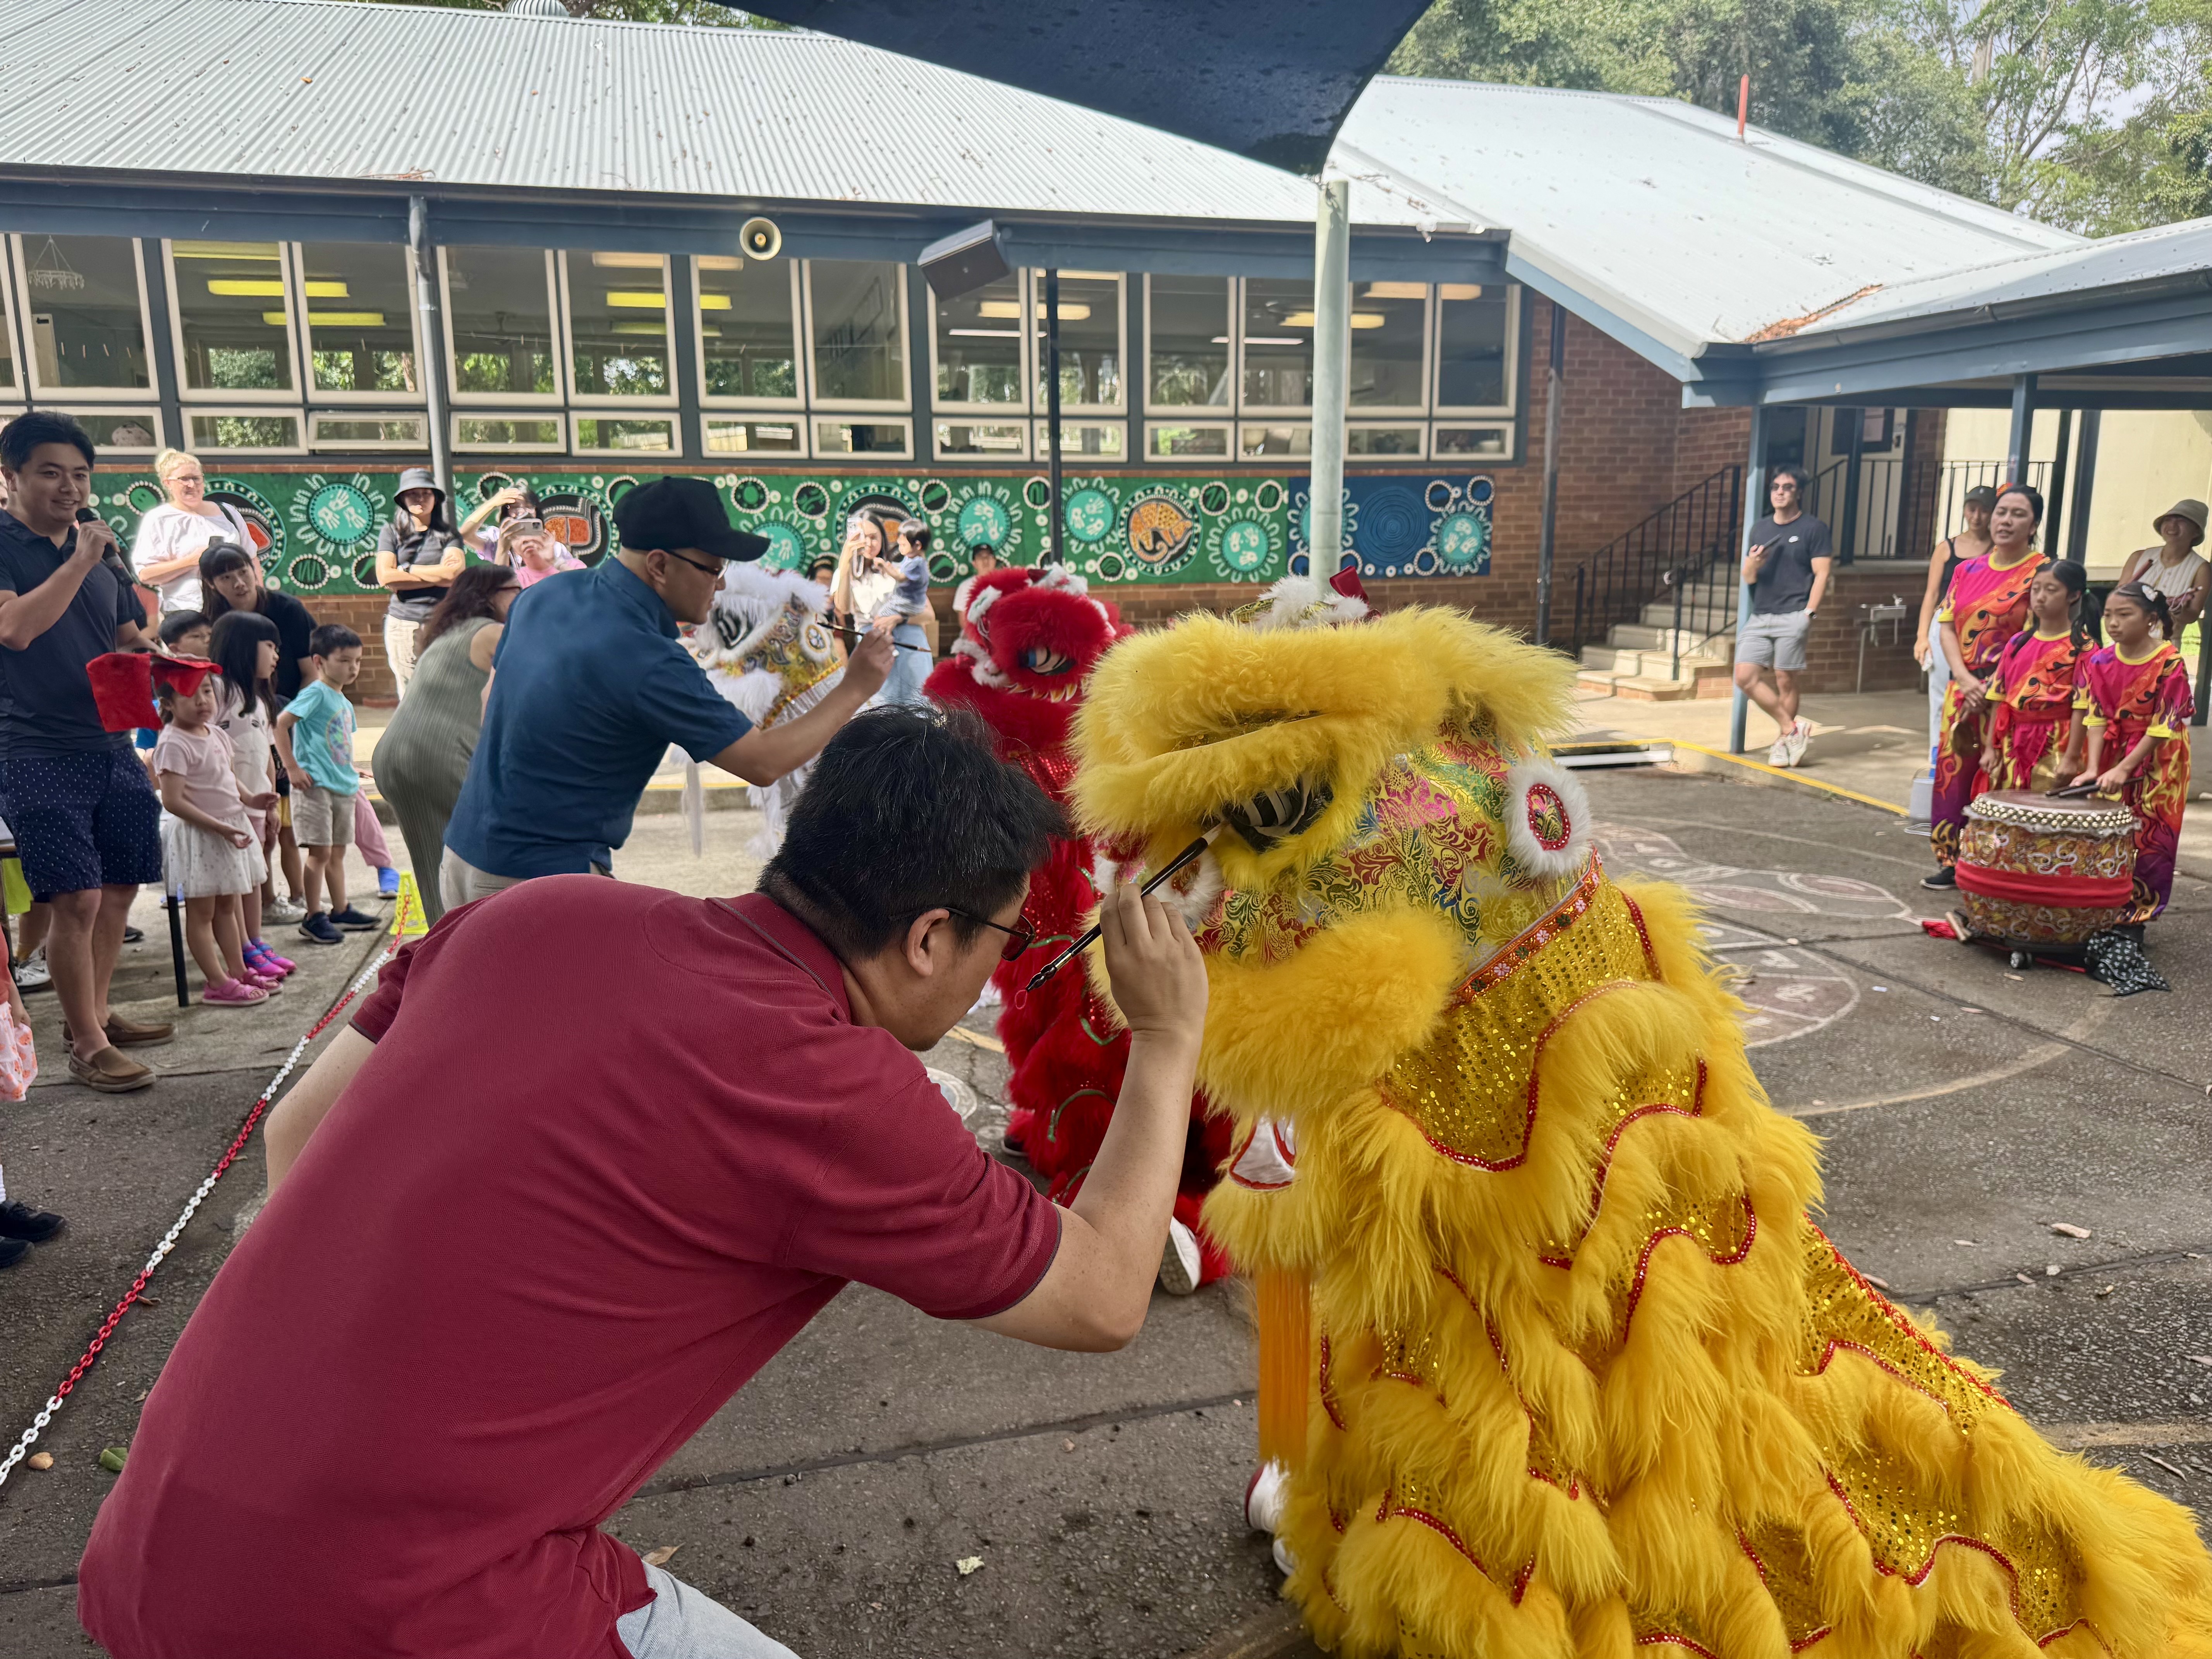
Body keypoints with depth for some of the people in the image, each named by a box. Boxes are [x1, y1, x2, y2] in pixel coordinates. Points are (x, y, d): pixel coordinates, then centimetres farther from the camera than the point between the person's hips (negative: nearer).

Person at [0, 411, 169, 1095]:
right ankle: (87, 1045, 2)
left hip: (110, 744, 7)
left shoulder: (100, 547, 15)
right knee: (78, 897, -9)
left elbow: (129, 638, 22)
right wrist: (78, 563, -16)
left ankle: (95, 1014, 27)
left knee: (120, 887, 11)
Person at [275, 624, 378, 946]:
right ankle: (314, 918, 1)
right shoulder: (317, 693, -10)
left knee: (337, 852, 16)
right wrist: (292, 768, -18)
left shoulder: (344, 702, 15)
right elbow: (280, 723, -18)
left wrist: (353, 778, 15)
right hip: (315, 785, -8)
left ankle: (341, 912, 25)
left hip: (342, 787, 8)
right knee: (321, 852, -6)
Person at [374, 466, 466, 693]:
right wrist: (437, 575, -4)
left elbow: (455, 573, -9)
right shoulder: (391, 532, 10)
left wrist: (406, 569, -3)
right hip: (402, 624, 0)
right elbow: (385, 577, -5)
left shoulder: (448, 534, 9)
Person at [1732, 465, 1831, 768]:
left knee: (1785, 681, -3)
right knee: (1746, 677, -6)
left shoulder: (1813, 528, 2)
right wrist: (1752, 566, -6)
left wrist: (1810, 612, -13)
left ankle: (1782, 743, 9)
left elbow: (1821, 574, -3)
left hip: (1792, 618, -5)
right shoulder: (1760, 528, 17)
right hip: (1760, 617, 5)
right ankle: (1792, 726, 6)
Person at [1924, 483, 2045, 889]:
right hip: (1963, 689, 5)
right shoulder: (1967, 571, 12)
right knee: (1954, 773, 7)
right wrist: (1966, 680, -8)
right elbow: (1948, 628, 7)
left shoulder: (2041, 572, -4)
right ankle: (1952, 862, 15)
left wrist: (1992, 688, -15)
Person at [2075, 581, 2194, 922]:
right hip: (2112, 756, 4)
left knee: (2147, 840, -1)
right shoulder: (2100, 662, -1)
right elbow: (2097, 719, -3)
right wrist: (2093, 769, -14)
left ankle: (2138, 914, 9)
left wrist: (2123, 769, -21)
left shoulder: (2170, 664, -15)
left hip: (2157, 762, -4)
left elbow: (2161, 728, -15)